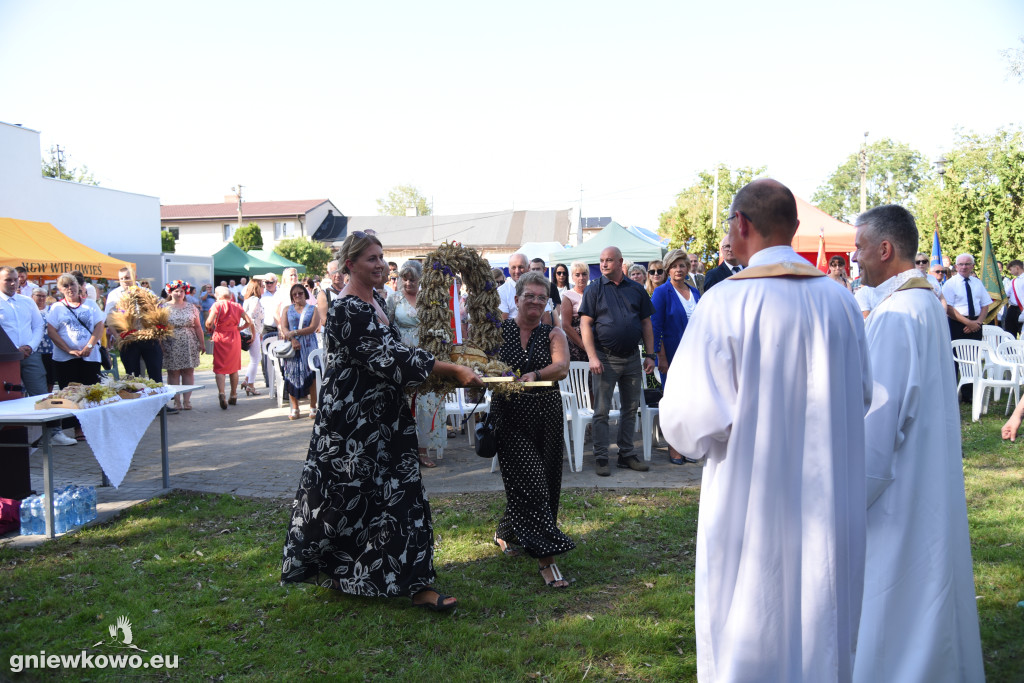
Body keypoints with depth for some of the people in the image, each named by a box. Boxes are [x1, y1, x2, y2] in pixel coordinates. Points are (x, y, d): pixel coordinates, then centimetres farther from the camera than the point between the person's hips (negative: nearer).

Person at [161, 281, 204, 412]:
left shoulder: (191, 307, 9)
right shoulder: (165, 308, 3)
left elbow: (198, 327, 11)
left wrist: (201, 343, 7)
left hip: (189, 345, 2)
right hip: (171, 345, -2)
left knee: (189, 372, 1)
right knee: (173, 373, -1)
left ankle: (187, 400, 6)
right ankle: (177, 401, 3)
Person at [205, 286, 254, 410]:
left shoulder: (217, 305, -7)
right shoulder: (236, 306, 5)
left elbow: (209, 322, -17)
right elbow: (249, 321, 0)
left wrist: (211, 329, 4)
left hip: (220, 338, -4)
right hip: (234, 338, 4)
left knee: (219, 368, -2)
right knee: (234, 368, 15)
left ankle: (221, 393, -23)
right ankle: (233, 396, 22)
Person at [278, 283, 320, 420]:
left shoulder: (313, 309, 9)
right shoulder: (287, 310, 15)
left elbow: (313, 328, -5)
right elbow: (283, 328, 3)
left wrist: (294, 333, -12)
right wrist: (292, 339, -14)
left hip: (309, 346, -2)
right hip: (292, 347, 2)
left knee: (312, 375, -6)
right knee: (292, 376, -2)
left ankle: (313, 407, 2)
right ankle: (295, 409, 5)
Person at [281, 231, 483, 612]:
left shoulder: (376, 299, 11)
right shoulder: (348, 309, -18)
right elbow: (388, 358, -26)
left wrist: (436, 369, 11)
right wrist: (452, 370, -27)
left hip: (382, 416, 9)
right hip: (354, 418, -9)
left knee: (400, 493, 9)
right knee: (351, 494, 3)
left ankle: (416, 585, 16)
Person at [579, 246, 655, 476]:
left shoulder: (636, 290, 8)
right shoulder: (594, 289, 0)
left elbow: (646, 323, 11)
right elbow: (585, 325, -6)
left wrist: (650, 355, 3)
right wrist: (593, 357, -15)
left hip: (631, 358, 3)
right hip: (606, 358, -3)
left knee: (631, 408, 10)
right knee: (601, 411, 0)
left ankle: (626, 455, 22)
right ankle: (601, 458, 8)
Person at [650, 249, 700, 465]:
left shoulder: (694, 292, 11)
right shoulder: (662, 292, -6)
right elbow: (655, 327, -9)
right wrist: (661, 358, -14)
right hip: (672, 355, -5)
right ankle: (673, 448, 11)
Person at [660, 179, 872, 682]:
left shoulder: (726, 301, -17)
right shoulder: (839, 301, -1)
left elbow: (690, 418, -19)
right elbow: (862, 396, 11)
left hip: (753, 503, -5)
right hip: (829, 505, 5)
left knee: (745, 640, 11)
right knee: (820, 630, 21)